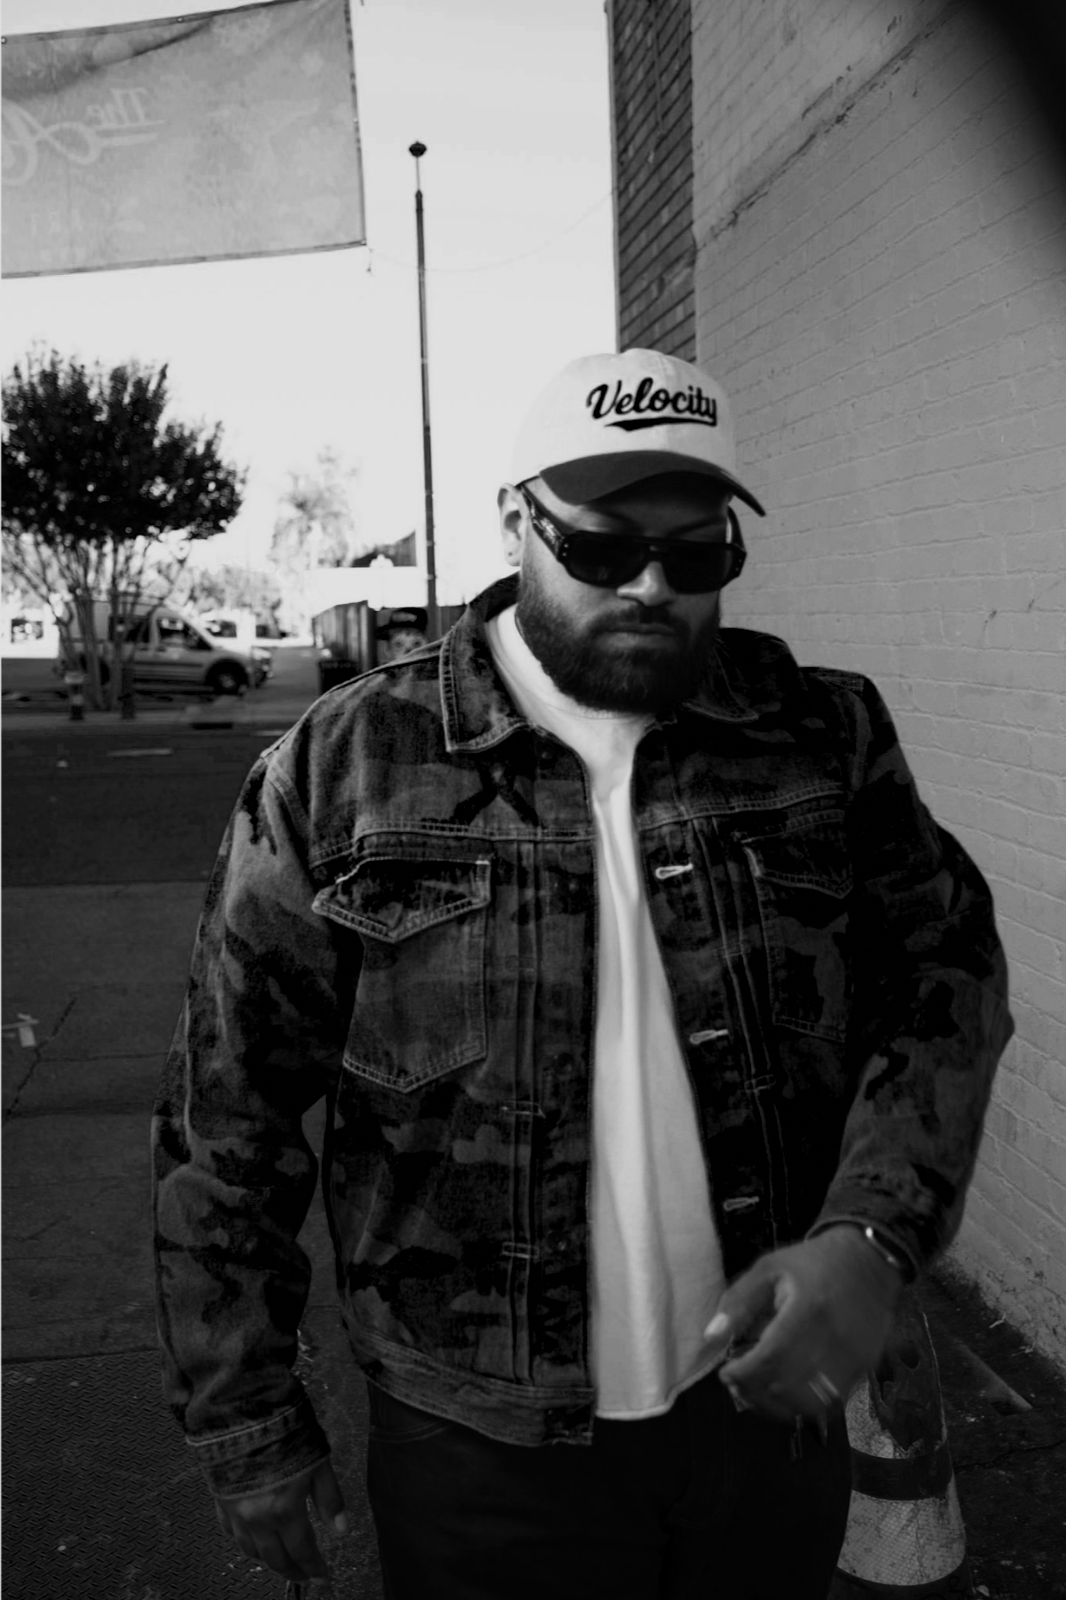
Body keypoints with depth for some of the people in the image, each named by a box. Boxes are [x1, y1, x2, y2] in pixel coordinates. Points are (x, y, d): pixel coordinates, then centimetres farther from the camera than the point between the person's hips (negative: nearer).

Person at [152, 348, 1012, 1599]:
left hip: (771, 1394, 3)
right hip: (481, 1451, -2)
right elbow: (228, 1120, -6)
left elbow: (947, 976, -2)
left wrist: (871, 1234, -19)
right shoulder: (342, 770, -11)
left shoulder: (825, 735, -4)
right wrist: (246, 1424, -3)